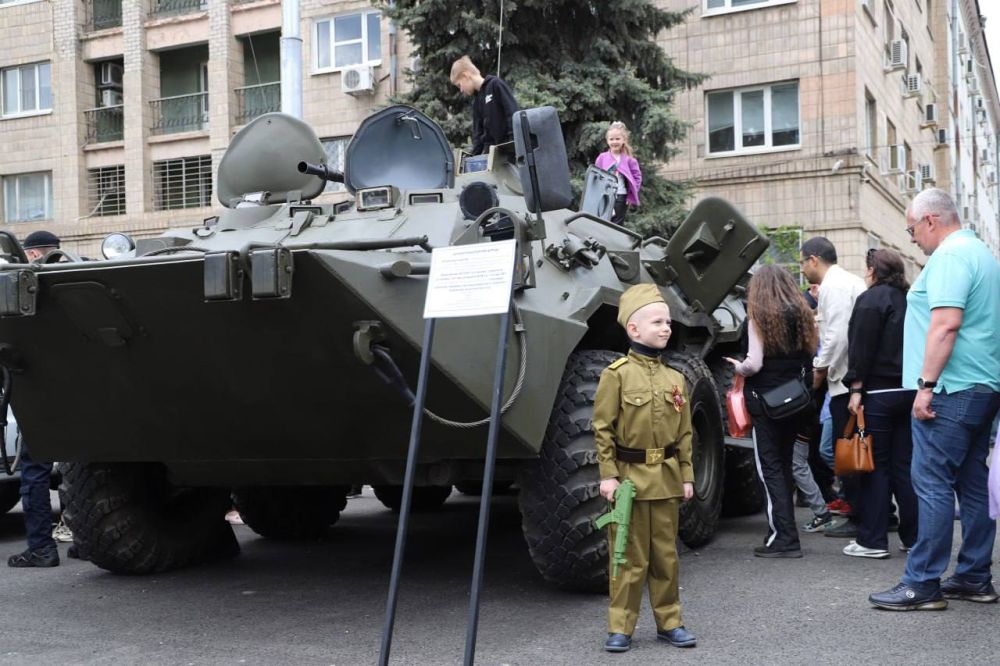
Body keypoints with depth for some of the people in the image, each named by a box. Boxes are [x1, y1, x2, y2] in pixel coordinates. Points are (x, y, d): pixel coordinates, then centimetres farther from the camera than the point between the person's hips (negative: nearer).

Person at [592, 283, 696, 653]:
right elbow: (603, 429, -7)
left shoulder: (675, 379, 8)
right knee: (630, 557, 2)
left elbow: (684, 432, 11)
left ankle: (669, 622, 22)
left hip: (666, 478, 4)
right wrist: (608, 475, -11)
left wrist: (686, 476, 8)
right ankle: (620, 627, 11)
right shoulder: (616, 374, -7)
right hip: (629, 475, -4)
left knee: (666, 555, 11)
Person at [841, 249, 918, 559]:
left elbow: (861, 348, -15)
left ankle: (872, 540, -1)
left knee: (875, 466, -2)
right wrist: (917, 383, 19)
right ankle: (913, 537, 15)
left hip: (879, 392, -7)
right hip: (910, 391, 7)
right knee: (904, 466, 12)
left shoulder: (871, 299, -8)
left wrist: (856, 387, -14)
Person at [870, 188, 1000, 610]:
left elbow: (947, 323, -23)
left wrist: (926, 384, -21)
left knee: (932, 483, -8)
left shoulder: (950, 255, -12)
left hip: (952, 390, -10)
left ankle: (922, 585, -6)